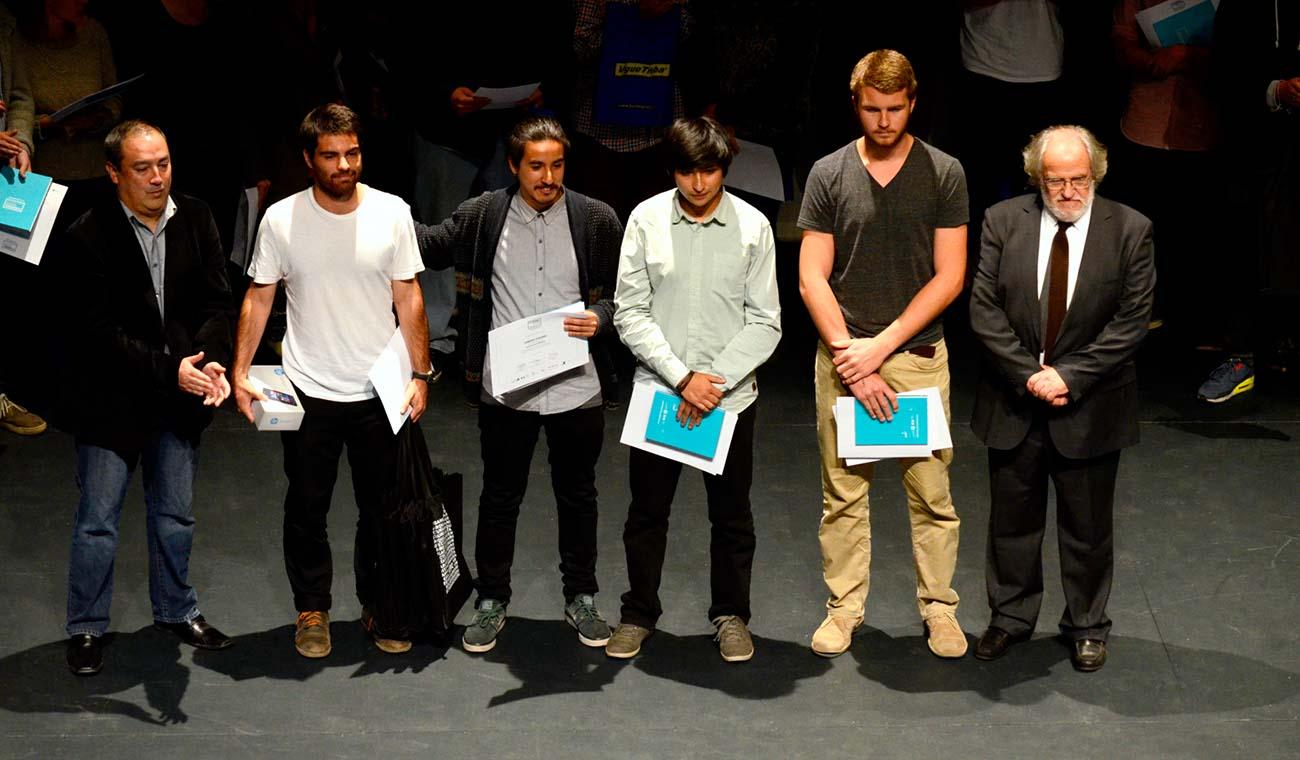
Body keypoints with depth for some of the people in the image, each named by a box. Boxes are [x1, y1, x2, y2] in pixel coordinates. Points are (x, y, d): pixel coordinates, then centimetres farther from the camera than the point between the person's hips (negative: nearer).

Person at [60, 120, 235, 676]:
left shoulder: (195, 219, -3)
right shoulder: (89, 236, -16)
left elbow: (217, 302, -3)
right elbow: (100, 332, -18)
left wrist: (210, 362, -22)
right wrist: (169, 370, -26)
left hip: (180, 399, 4)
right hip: (113, 400, -4)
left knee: (175, 515, 19)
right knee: (97, 521, 6)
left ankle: (175, 610, 37)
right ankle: (86, 628, 22)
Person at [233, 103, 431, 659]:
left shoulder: (392, 213, -5)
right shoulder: (281, 220, -6)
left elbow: (408, 298, 0)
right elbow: (258, 299, 0)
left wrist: (419, 374, -3)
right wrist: (240, 372, -7)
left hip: (380, 393, 1)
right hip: (309, 393, 0)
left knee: (382, 508, 11)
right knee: (307, 508, 10)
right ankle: (312, 609, 26)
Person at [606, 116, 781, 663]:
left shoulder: (752, 225, -4)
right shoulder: (646, 219, -4)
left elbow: (764, 323, -2)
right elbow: (630, 313, -5)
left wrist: (715, 382, -12)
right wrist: (683, 379, -13)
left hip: (730, 395, 0)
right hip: (657, 390, 0)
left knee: (731, 515, 10)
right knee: (647, 511, 10)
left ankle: (731, 615, 26)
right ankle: (639, 613, 26)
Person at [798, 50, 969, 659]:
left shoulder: (943, 173, 0)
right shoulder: (829, 174, 3)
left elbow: (948, 276, -3)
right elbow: (812, 277, 0)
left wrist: (882, 344, -10)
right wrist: (848, 355, -10)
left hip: (919, 356, -1)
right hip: (843, 357, 1)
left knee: (932, 493, 3)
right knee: (842, 492, 7)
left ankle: (938, 607, 17)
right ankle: (844, 607, 19)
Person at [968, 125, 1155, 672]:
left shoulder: (1130, 230, -6)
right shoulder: (1003, 222, -3)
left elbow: (1131, 320, -9)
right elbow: (984, 309, -6)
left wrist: (1069, 376, -16)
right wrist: (1028, 374, -15)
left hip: (1090, 406, -1)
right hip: (1014, 401, 1)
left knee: (1088, 525, 11)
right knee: (1012, 519, 14)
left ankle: (1086, 627, 29)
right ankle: (1011, 617, 32)